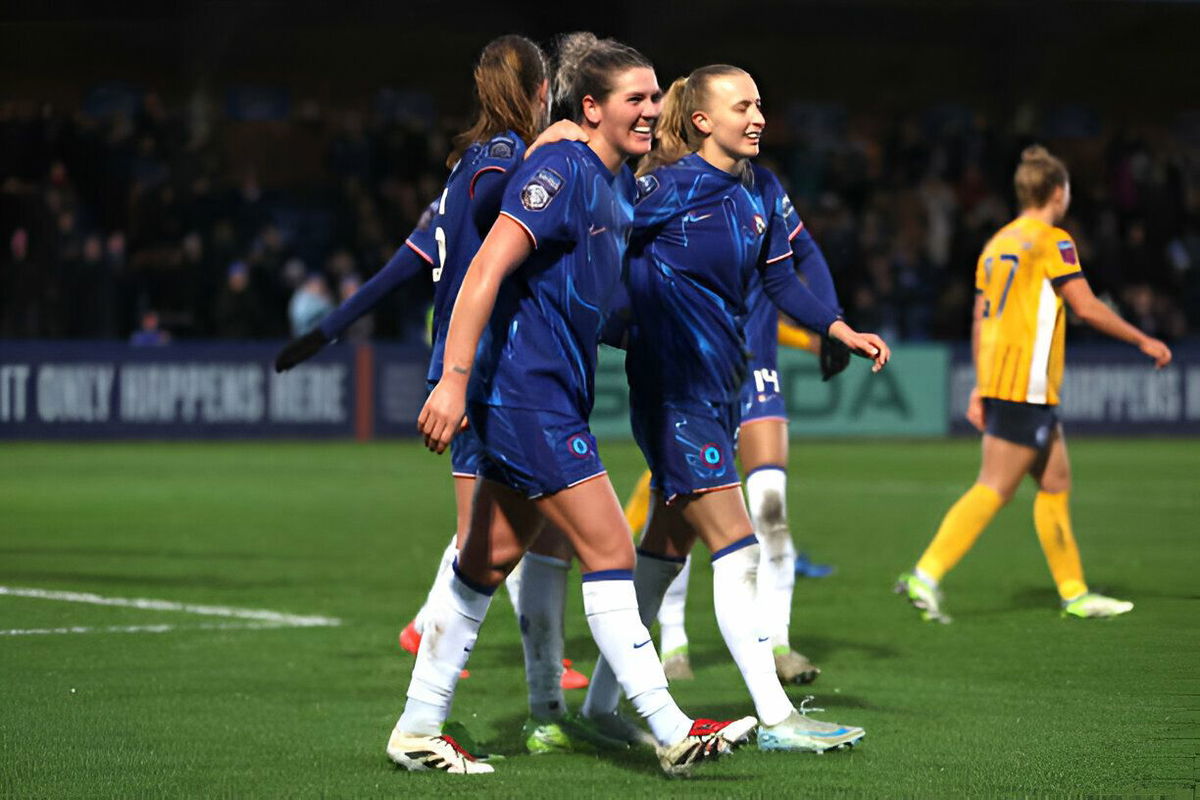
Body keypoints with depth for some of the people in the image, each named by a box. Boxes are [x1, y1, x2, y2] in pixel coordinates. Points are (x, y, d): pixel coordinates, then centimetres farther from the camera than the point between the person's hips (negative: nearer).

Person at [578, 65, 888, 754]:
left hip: (722, 385, 8)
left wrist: (841, 330, 1)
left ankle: (601, 703, 24)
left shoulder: (763, 191, 7)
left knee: (668, 546, 14)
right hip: (672, 386, -8)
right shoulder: (664, 189, -14)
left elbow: (781, 281, 12)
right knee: (737, 548, -12)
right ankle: (775, 718, -11)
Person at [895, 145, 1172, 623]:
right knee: (994, 489, -10)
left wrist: (981, 387, 19)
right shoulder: (1051, 241, -8)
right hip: (1027, 387, -9)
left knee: (1055, 483, 13)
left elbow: (981, 320, 17)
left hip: (998, 382, 9)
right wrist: (1143, 341, 1)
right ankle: (926, 576, -16)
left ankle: (1074, 593, 16)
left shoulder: (998, 243, 16)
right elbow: (1087, 308, -10)